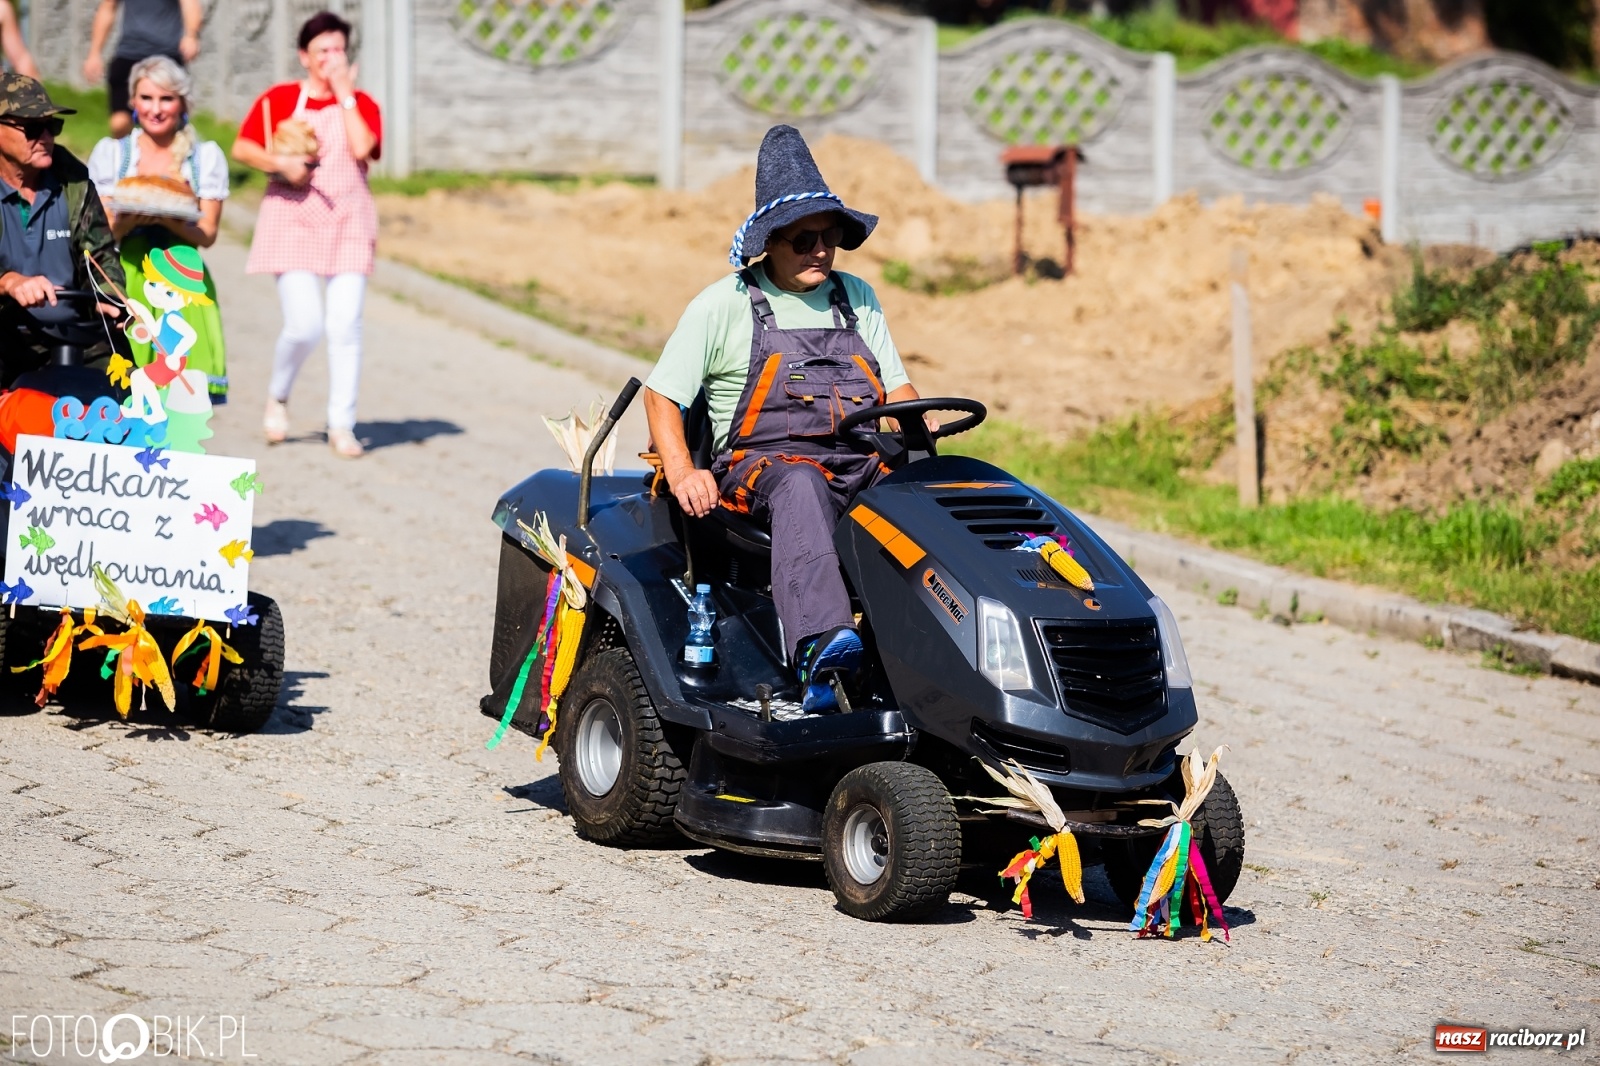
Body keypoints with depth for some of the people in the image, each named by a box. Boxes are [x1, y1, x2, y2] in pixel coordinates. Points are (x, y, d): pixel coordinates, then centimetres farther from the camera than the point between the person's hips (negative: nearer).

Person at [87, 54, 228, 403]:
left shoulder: (207, 156, 8)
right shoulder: (110, 152, 9)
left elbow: (207, 233, 3)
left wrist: (167, 219, -17)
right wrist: (130, 220, -17)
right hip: (126, 279, 0)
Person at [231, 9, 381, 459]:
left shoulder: (360, 104, 6)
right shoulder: (279, 99, 4)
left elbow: (362, 148, -13)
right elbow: (242, 148, 1)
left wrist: (345, 93, -8)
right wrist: (280, 163, -15)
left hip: (348, 221, 2)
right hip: (294, 219, -2)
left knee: (345, 325, -5)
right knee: (305, 324, -11)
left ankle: (342, 425, 1)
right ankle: (278, 396, 18)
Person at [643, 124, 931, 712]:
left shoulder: (856, 298, 20)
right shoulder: (725, 304, 6)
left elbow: (897, 387, 21)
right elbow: (662, 393, 4)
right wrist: (682, 474, -13)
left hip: (858, 465, 5)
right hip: (759, 464, -5)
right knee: (802, 487, -41)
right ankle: (820, 646, -61)